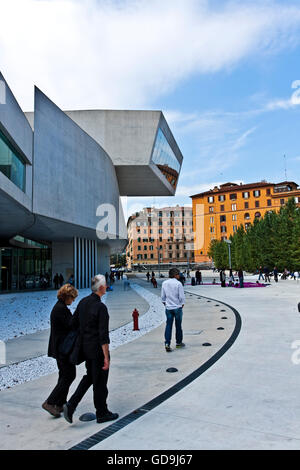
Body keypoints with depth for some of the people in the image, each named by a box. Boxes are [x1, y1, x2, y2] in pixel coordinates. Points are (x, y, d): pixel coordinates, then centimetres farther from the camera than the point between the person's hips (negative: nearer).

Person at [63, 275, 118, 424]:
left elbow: (74, 323, 9)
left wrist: (80, 343, 20)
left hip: (85, 346, 8)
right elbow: (103, 335, -23)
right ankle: (102, 414, 26)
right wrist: (106, 357, -17)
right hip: (97, 349, -7)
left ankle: (70, 405, 15)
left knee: (90, 377, 24)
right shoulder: (101, 307, -23)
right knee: (100, 381, 9)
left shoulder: (83, 302, 1)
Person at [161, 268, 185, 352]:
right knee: (178, 325, 11)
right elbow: (181, 296, -10)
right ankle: (178, 343, 24)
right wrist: (182, 304, 6)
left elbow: (163, 296, 7)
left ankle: (167, 343, -4)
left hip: (168, 308, 3)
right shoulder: (178, 283, -13)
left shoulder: (164, 283, 1)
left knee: (168, 325, 5)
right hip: (177, 307, -3)